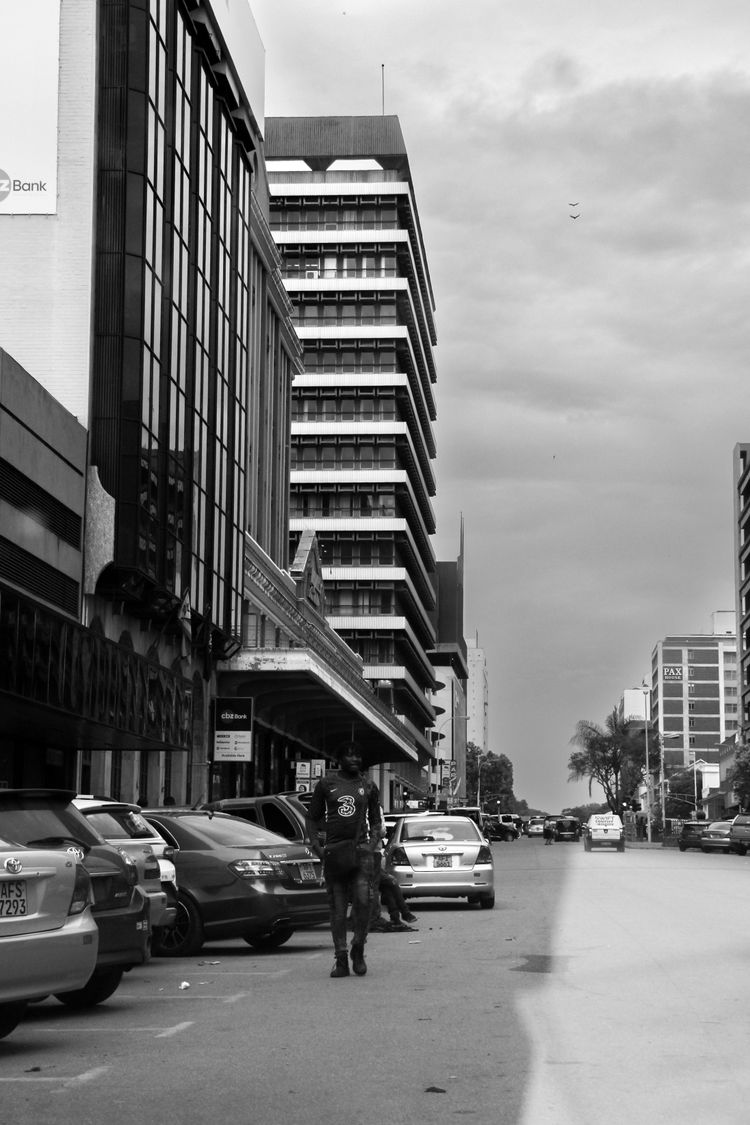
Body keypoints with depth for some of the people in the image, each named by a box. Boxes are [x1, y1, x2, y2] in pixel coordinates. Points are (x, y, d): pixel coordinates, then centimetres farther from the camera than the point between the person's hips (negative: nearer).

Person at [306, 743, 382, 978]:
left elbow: (375, 820, 17)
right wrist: (316, 846, 2)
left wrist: (372, 844, 1)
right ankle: (341, 959, 5)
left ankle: (358, 950, 5)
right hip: (333, 851, 0)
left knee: (363, 900, -15)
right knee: (337, 907, 1)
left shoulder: (369, 786, 11)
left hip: (360, 850, 0)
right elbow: (312, 817, 14)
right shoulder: (326, 784, 9)